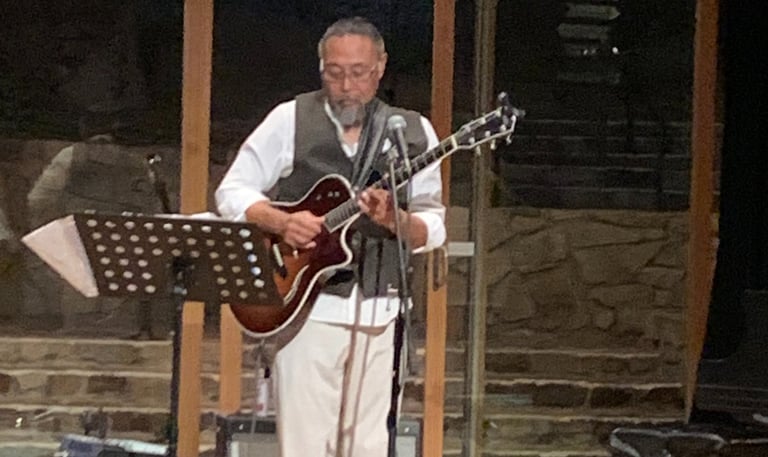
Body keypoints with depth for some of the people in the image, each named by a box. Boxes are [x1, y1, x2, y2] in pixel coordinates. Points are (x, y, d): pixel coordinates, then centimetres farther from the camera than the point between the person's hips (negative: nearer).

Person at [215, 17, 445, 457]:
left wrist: (395, 221, -17)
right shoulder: (290, 120, 1)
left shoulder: (413, 132, 7)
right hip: (305, 305, -2)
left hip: (377, 314, 2)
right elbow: (232, 191, 3)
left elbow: (432, 229, 5)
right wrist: (281, 223, -16)